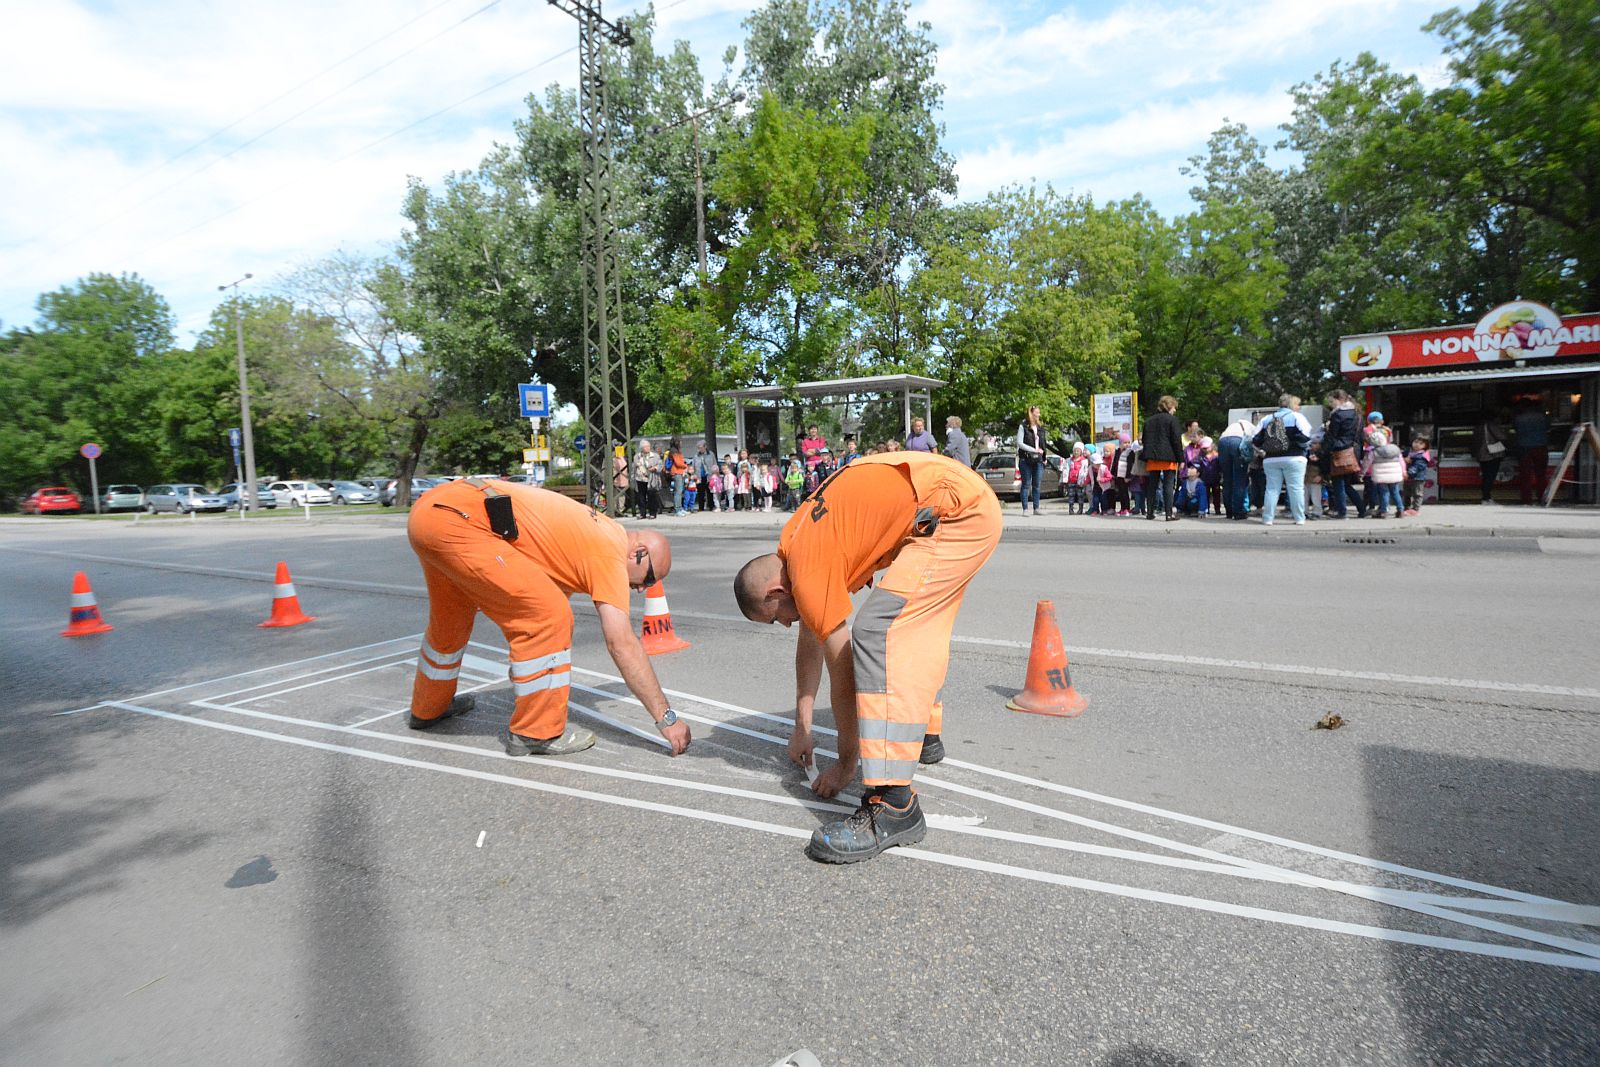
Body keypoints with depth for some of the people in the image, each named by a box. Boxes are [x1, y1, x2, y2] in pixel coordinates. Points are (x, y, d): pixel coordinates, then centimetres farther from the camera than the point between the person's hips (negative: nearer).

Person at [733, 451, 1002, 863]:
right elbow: (809, 641, 23)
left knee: (879, 632, -19)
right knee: (919, 625, 26)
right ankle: (925, 735, 44)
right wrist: (802, 728, 27)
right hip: (971, 495, 11)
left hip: (956, 514, -11)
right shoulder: (793, 543, 14)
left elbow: (843, 674, -8)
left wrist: (846, 763, 5)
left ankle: (893, 805, -21)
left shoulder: (810, 572, -14)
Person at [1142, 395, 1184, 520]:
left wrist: (1146, 459, 19)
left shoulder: (1149, 421, 14)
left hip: (1152, 458, 5)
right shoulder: (1172, 419, -4)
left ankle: (1149, 512, 11)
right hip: (1168, 457, -5)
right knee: (1169, 485, -3)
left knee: (1152, 485, 9)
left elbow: (1145, 440, 16)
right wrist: (1180, 458, -3)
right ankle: (1169, 513, -5)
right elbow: (1177, 440, -7)